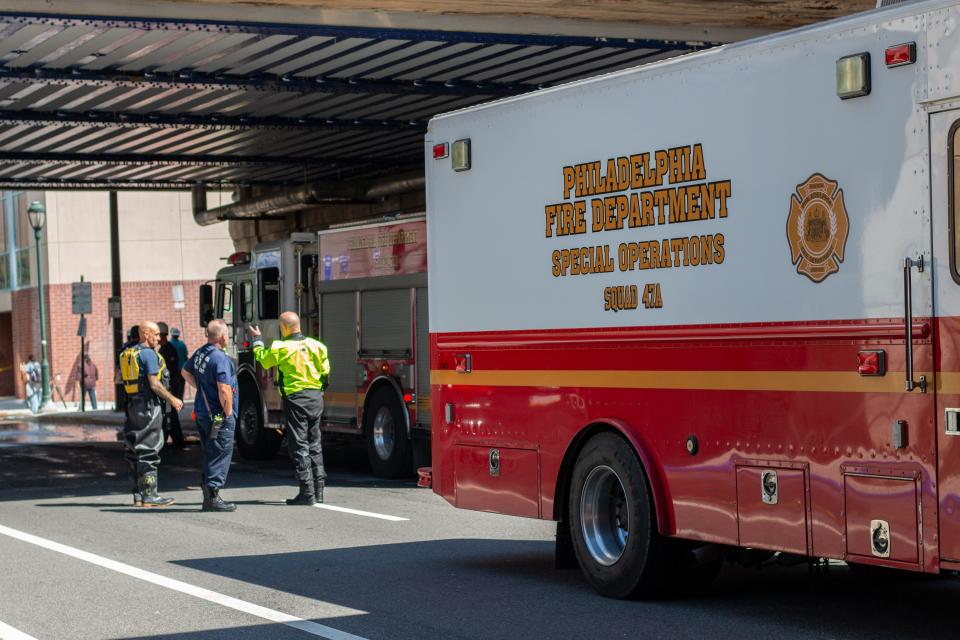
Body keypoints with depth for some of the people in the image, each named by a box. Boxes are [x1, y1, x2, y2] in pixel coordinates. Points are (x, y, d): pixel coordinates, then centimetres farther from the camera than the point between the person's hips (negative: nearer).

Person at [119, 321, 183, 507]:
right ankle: (149, 495, -5)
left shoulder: (126, 354, 14)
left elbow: (121, 378, 18)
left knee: (135, 451, 11)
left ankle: (137, 495, 14)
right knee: (148, 451, -6)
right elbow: (154, 384, -17)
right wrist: (172, 399, -7)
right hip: (148, 406, -9)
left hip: (132, 405, 9)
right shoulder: (148, 354, -13)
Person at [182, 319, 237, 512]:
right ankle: (213, 496, -3)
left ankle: (208, 497, 20)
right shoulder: (220, 358, -21)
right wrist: (228, 413, -14)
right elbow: (224, 390, -25)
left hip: (202, 412, 9)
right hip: (218, 416, -9)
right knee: (220, 455, -3)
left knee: (210, 455, 16)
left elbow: (186, 373, 25)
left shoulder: (199, 353, 7)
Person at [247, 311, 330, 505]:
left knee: (299, 446, -2)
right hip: (316, 398, 5)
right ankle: (318, 490, 14)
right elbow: (325, 371, 9)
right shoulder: (316, 346, 3)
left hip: (295, 398, -5)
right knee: (314, 444, 14)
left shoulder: (281, 348, -10)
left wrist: (257, 339, 22)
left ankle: (307, 492, -6)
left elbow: (263, 359, 7)